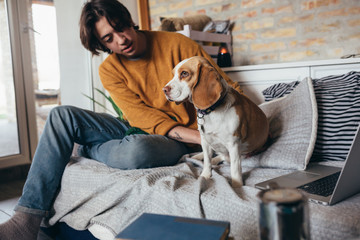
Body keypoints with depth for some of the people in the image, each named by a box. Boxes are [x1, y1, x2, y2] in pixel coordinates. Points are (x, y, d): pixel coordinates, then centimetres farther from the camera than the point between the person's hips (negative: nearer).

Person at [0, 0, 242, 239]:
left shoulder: (176, 44, -9)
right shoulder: (109, 70, -1)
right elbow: (142, 116, -13)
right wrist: (201, 137, -25)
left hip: (178, 140, -4)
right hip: (138, 130, 4)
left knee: (136, 149, -40)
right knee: (62, 116, -12)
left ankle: (89, 150, -4)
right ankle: (28, 218, -15)